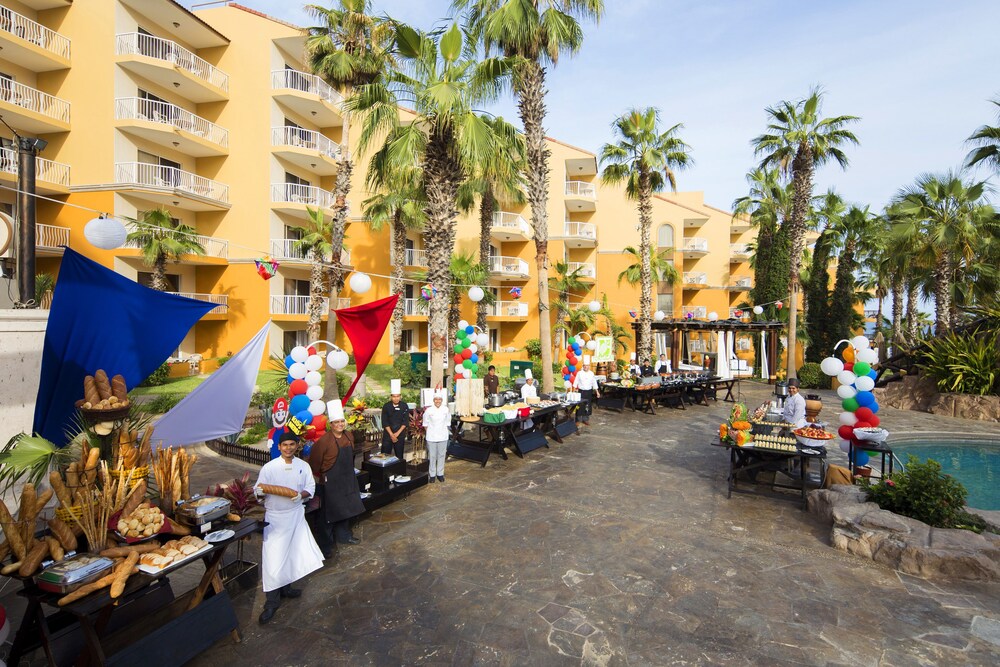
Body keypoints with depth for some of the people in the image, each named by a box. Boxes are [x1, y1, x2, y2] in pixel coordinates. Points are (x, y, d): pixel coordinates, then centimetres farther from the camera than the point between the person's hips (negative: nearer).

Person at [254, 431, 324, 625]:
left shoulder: (303, 466, -3)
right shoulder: (269, 467, -12)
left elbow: (310, 488, 1)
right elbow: (258, 489, -8)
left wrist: (301, 495, -19)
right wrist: (259, 491, -31)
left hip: (296, 513, 3)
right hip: (275, 516, -3)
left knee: (292, 552, 14)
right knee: (273, 555, -3)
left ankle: (285, 587, 36)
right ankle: (272, 600, 11)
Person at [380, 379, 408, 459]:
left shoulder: (404, 406, -1)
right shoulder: (386, 406, -2)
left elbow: (405, 422, -3)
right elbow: (385, 422, -5)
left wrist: (397, 433, -11)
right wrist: (391, 434, -12)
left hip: (400, 435, 0)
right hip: (388, 434, 0)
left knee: (399, 456, 5)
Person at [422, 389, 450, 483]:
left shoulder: (446, 410, -4)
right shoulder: (429, 410, -9)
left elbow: (447, 423, 7)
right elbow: (425, 424, 2)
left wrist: (444, 431, 4)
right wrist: (428, 432, 0)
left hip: (443, 436, 2)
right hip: (431, 437, -1)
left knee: (442, 455, 9)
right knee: (432, 456, 5)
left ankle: (440, 474, 23)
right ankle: (432, 474, 20)